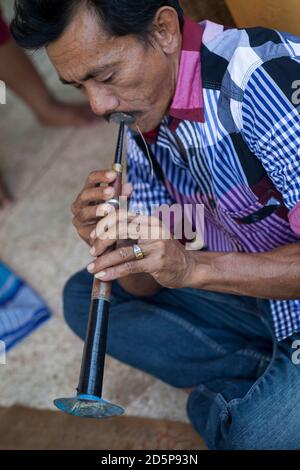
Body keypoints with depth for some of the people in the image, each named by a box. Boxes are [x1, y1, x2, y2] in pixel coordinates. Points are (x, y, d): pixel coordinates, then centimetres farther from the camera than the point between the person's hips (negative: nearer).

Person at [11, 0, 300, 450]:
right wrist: (114, 246, -18)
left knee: (261, 432, -32)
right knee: (83, 297, 5)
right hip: (255, 298, 8)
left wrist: (192, 267, -33)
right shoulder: (140, 117, -1)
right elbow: (147, 285, 2)